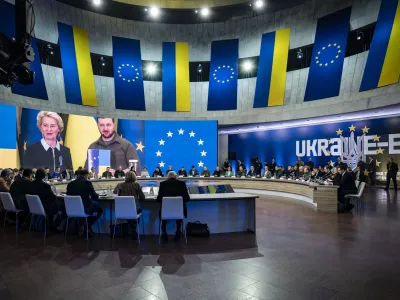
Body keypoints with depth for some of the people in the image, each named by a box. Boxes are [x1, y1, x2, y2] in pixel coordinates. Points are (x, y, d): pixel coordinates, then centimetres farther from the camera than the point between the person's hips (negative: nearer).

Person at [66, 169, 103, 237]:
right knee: (100, 210, 22)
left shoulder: (70, 184, 1)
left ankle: (84, 226, 29)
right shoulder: (87, 183, -11)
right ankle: (87, 226, 12)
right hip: (85, 209, -6)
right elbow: (95, 197, -7)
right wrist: (97, 195, 18)